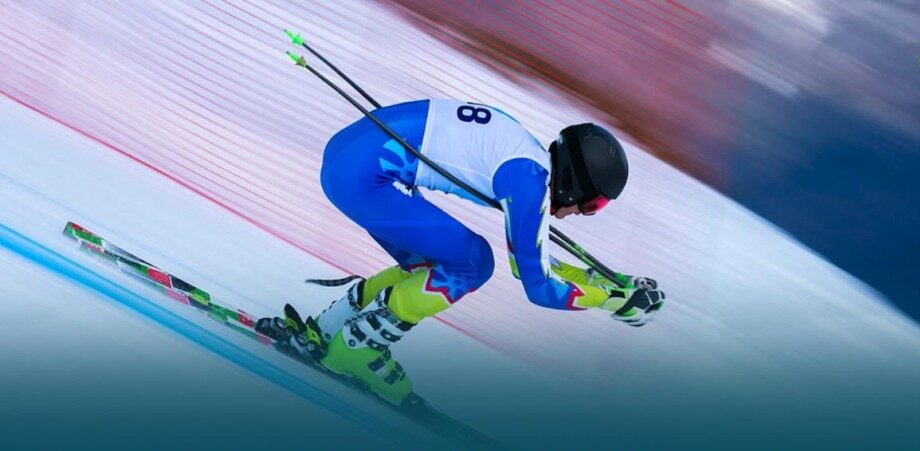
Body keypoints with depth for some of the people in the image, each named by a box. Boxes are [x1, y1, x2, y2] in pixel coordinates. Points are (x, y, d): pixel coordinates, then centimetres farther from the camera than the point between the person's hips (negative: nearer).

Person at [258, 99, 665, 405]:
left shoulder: (530, 157, 15)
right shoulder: (531, 180, -13)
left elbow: (529, 260, 25)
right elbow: (538, 287, -10)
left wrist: (605, 280, 22)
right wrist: (617, 299, 0)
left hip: (345, 150, 10)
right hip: (362, 175, -10)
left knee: (433, 269, 17)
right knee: (471, 262, -6)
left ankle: (318, 334, 21)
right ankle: (358, 347, 2)